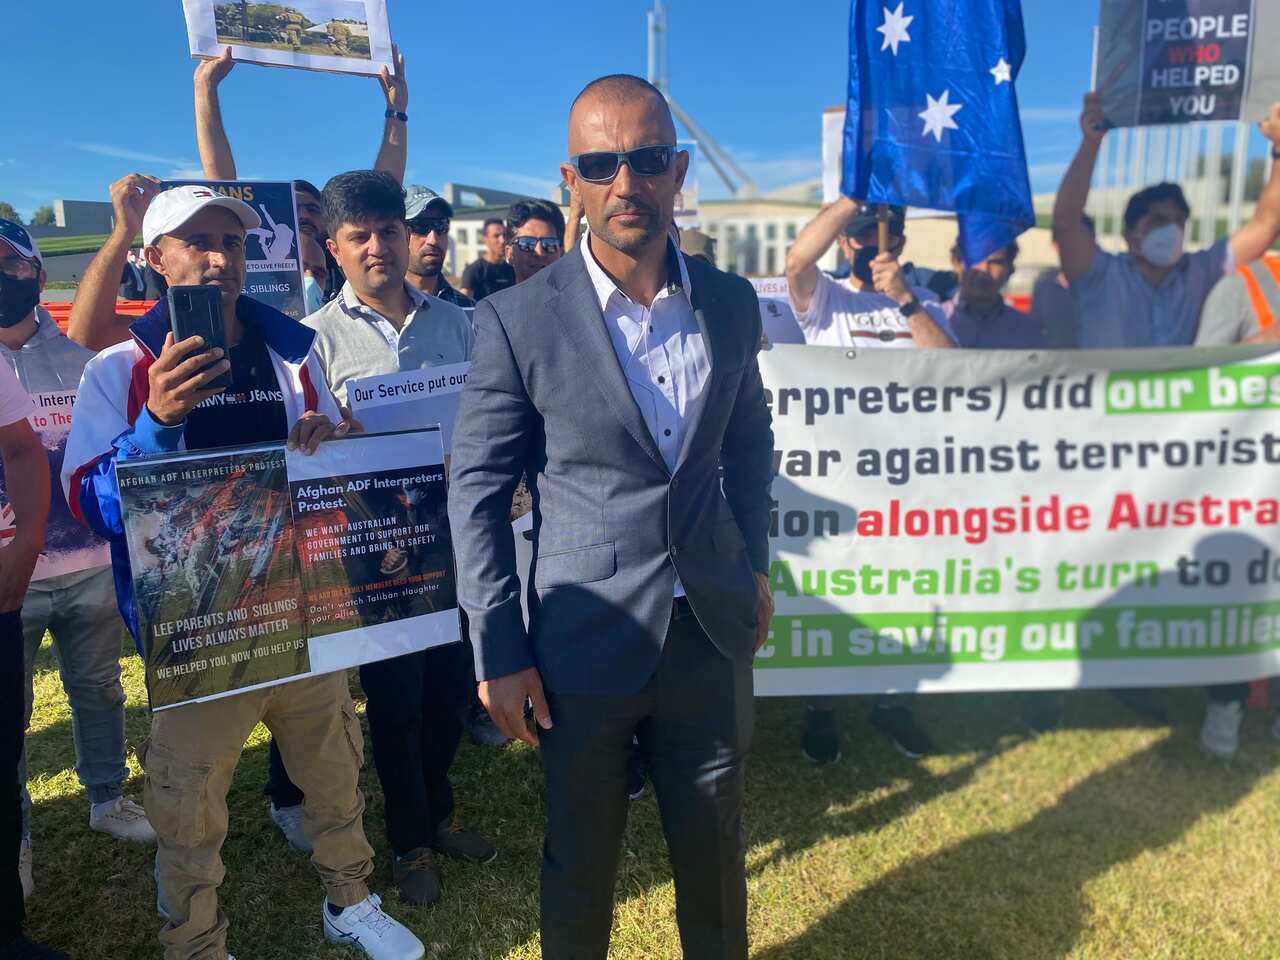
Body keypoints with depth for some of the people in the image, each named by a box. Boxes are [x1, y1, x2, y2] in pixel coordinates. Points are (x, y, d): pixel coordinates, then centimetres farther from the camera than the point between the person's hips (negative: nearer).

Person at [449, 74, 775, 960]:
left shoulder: (731, 303, 1)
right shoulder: (519, 319, -11)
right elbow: (476, 490, -7)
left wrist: (756, 566, 12)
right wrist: (498, 652, -8)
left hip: (713, 629, 3)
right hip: (586, 642, -3)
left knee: (715, 849, 20)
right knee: (581, 860, 17)